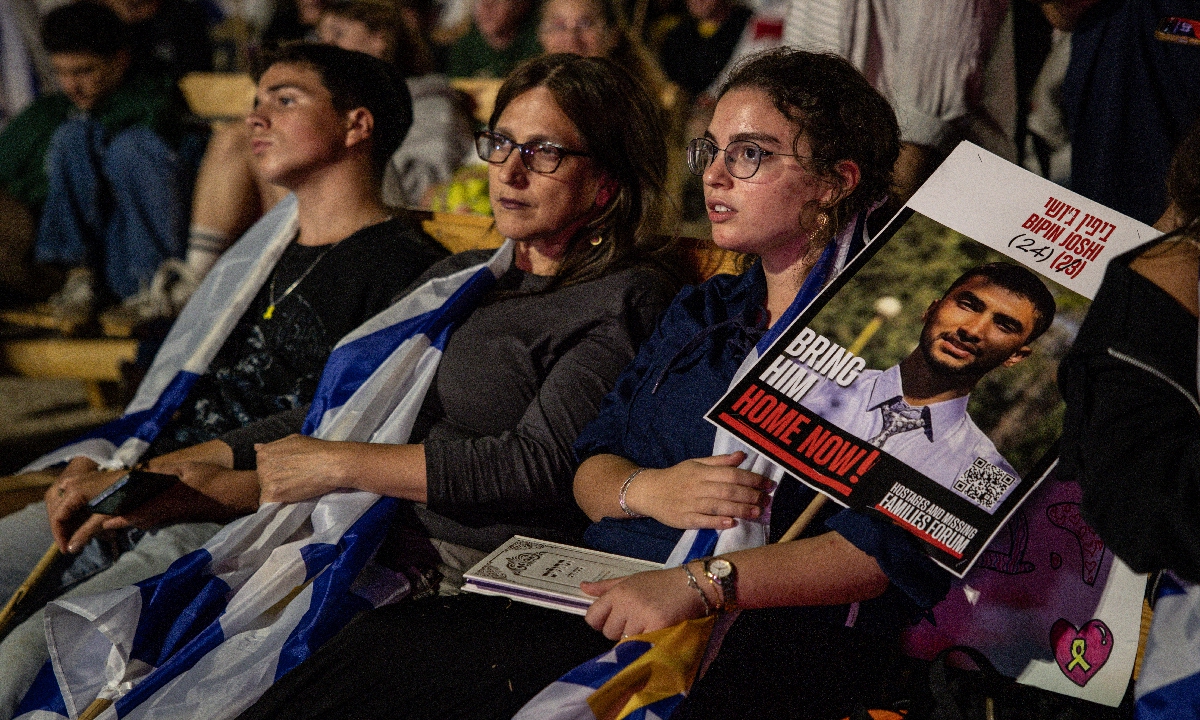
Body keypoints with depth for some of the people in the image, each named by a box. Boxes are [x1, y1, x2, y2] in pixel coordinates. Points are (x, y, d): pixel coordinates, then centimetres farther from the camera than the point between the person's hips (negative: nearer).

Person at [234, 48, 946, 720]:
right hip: (612, 595, 7)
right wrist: (648, 489, -7)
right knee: (376, 647, -19)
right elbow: (589, 470, 18)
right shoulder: (701, 312, 22)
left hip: (776, 631, -7)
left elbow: (892, 548, -16)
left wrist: (700, 584, -24)